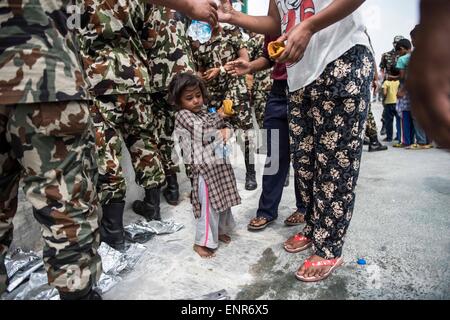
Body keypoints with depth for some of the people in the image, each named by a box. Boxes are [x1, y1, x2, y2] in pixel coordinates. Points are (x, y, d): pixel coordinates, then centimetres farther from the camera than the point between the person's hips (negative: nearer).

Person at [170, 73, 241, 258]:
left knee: (224, 200, 19)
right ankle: (202, 242, 14)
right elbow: (202, 128, -21)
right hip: (204, 167, -8)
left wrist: (225, 130, -8)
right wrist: (219, 116, -5)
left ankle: (220, 231, 40)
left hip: (219, 163, 8)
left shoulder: (204, 111, 14)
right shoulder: (182, 115, -8)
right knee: (209, 206, -3)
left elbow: (222, 127, 17)